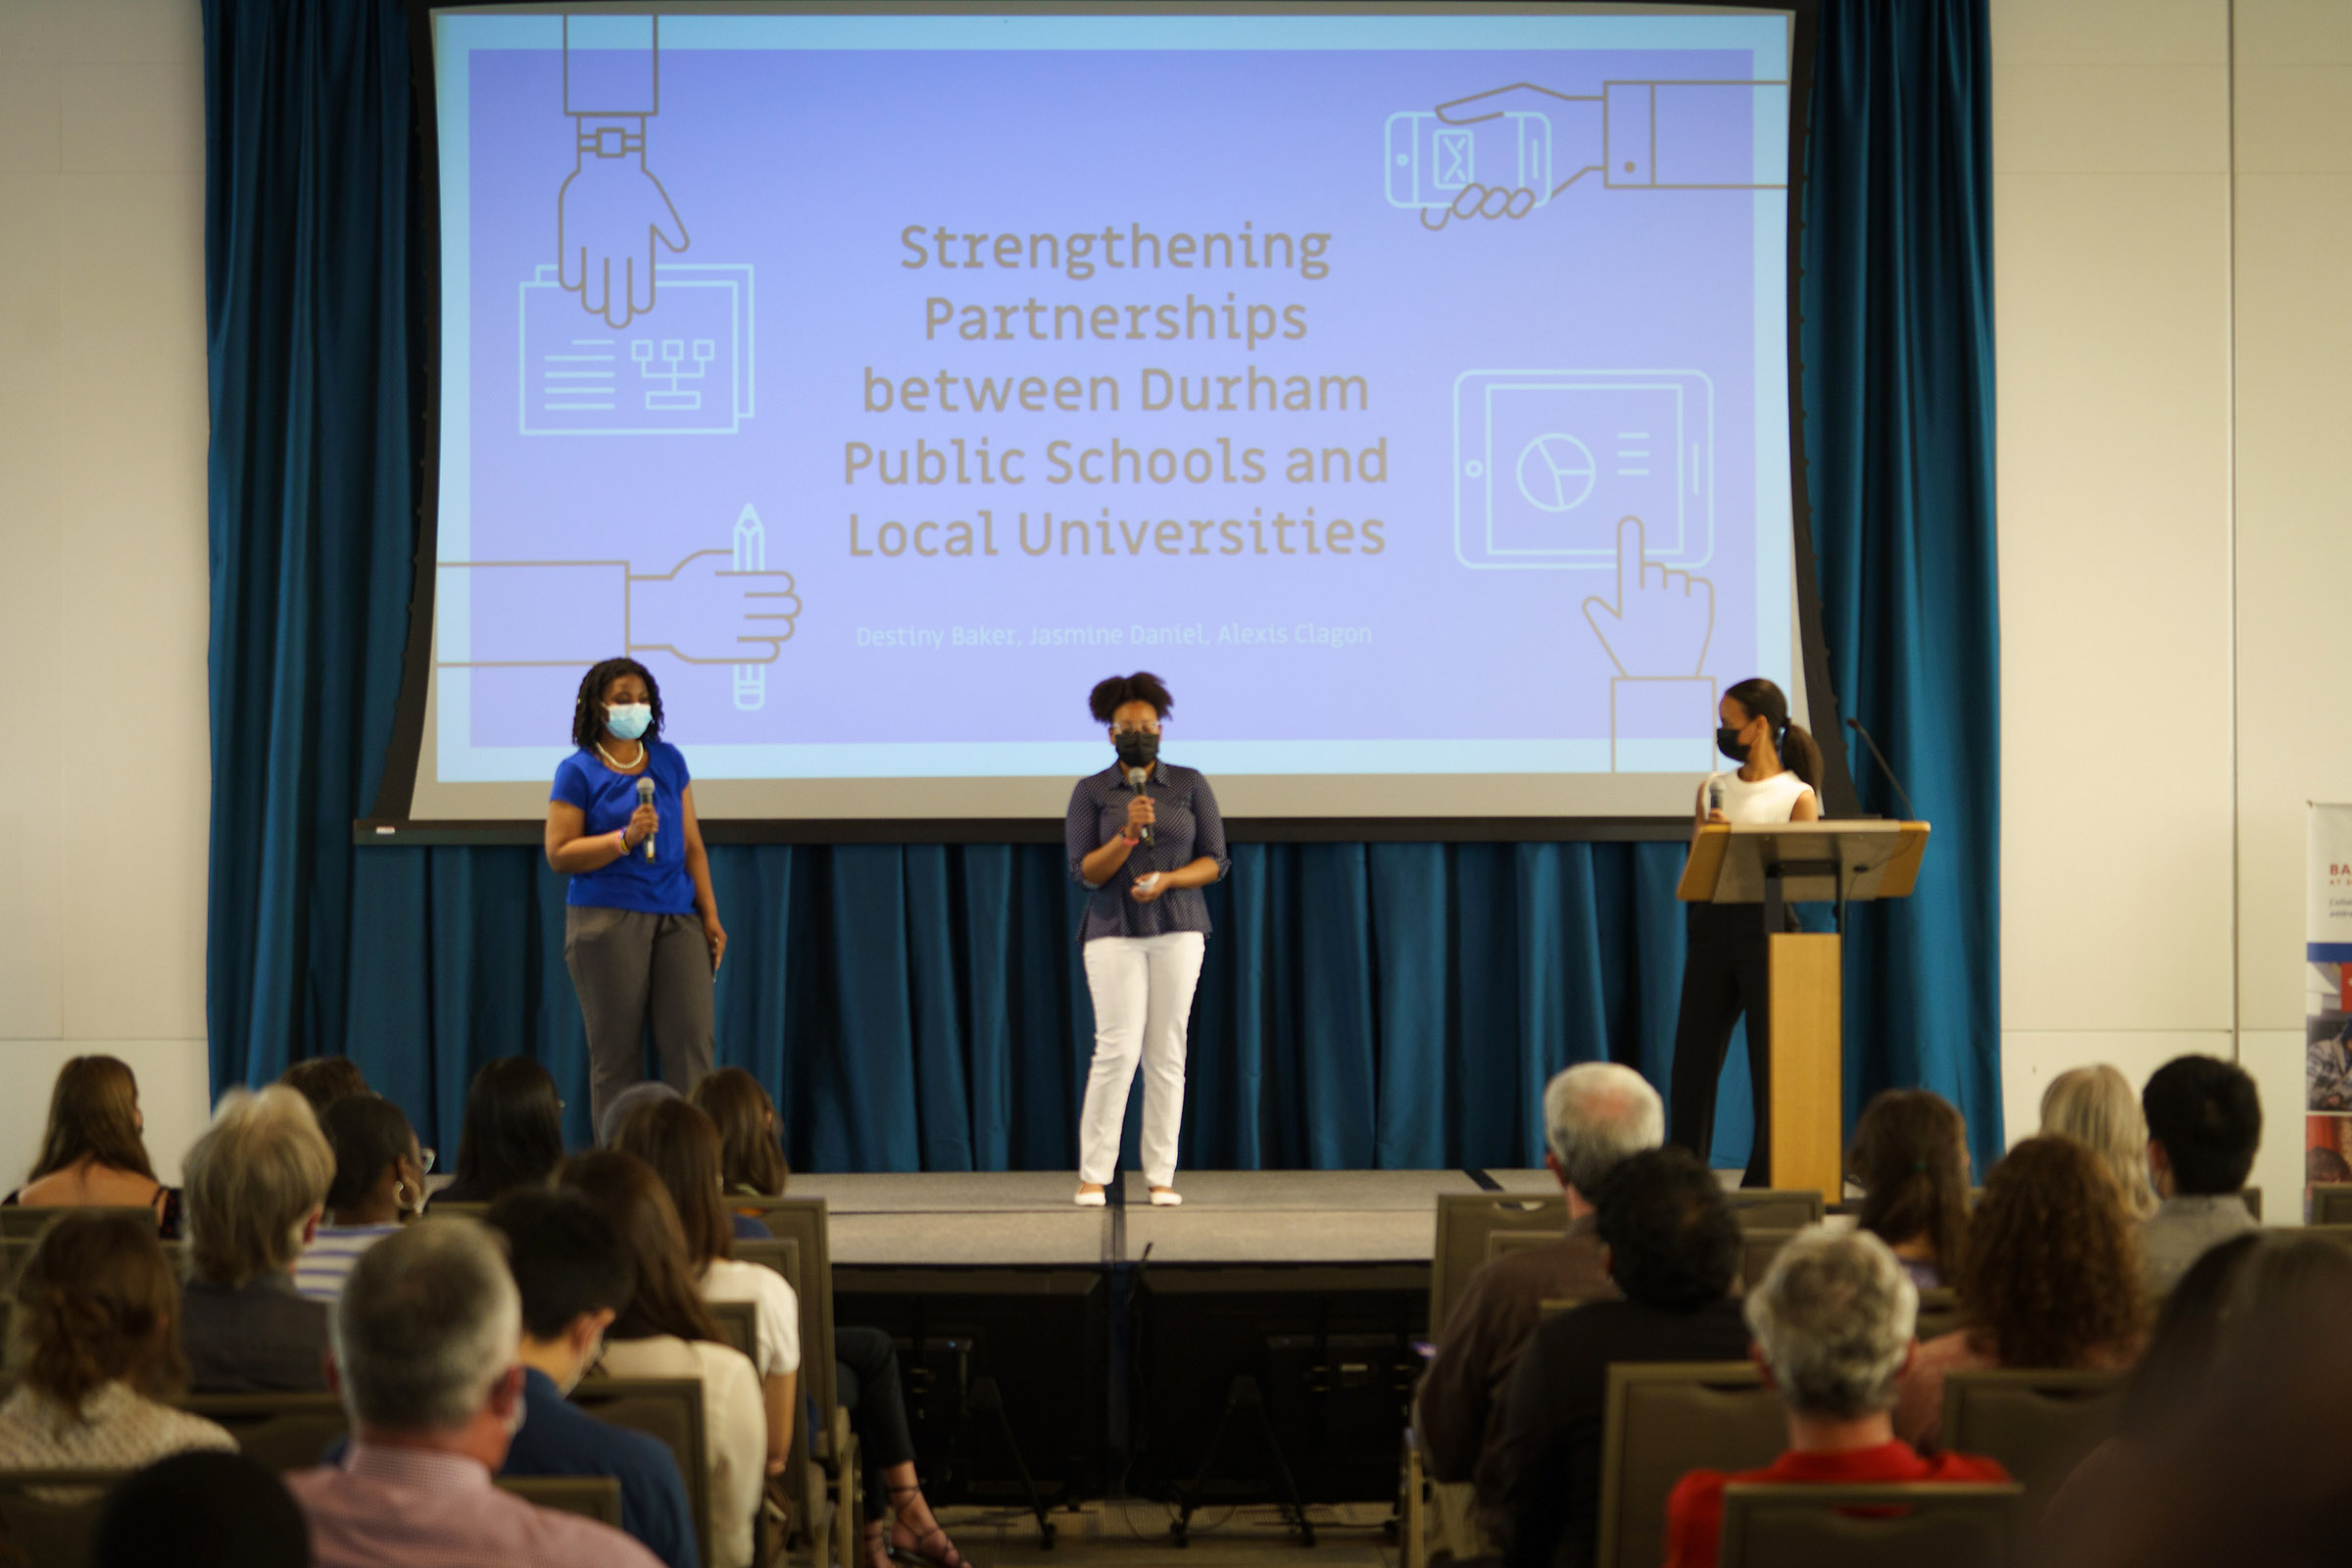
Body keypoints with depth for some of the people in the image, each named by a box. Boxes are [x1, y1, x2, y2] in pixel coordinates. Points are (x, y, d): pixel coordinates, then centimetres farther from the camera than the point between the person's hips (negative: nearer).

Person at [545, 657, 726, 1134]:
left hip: (676, 916, 4)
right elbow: (559, 854, -5)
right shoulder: (578, 771, 1)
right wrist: (625, 838, -16)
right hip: (607, 918, -4)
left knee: (692, 1039, -7)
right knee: (616, 1052, -2)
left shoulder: (668, 760, 13)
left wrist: (710, 914, 10)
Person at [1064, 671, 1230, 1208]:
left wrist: (1167, 879, -14)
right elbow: (1085, 872, -5)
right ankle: (1092, 1175, -2)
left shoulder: (1190, 786, 3)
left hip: (1178, 930, 1)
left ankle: (1161, 1176, 4)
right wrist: (1128, 833, -20)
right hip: (1114, 934, -1)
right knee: (1118, 1049, -10)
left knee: (1166, 1053, 0)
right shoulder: (1090, 792, 1)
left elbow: (1215, 861, 3)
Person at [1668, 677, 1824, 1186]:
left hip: (1766, 929, -5)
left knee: (1772, 1064, -2)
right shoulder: (1713, 788, 15)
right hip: (1711, 924, 5)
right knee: (1692, 1062, 4)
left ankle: (1768, 1184, 6)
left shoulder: (1797, 795, 0)